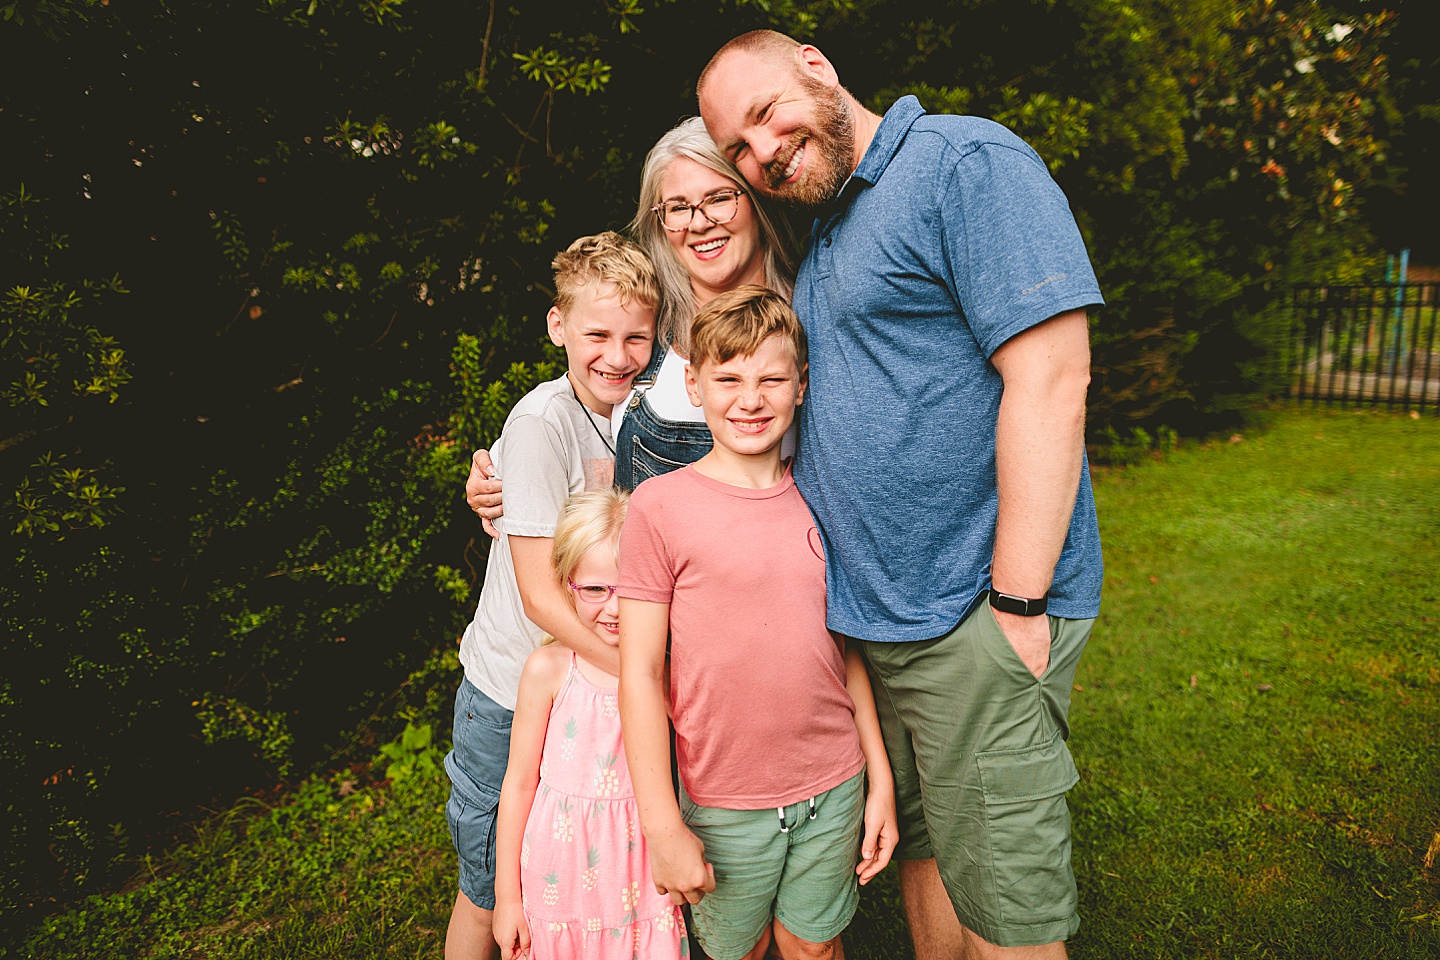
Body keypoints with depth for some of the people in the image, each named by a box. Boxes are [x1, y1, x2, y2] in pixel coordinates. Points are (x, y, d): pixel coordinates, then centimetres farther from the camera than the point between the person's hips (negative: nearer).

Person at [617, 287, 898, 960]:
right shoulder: (660, 506, -12)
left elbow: (847, 650, 7)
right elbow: (639, 673, -11)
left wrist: (880, 781, 8)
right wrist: (663, 827, -11)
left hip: (833, 791, 3)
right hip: (723, 803, -2)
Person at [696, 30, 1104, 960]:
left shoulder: (969, 161, -10)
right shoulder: (826, 230, 16)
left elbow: (1051, 382, -19)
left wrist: (1017, 607, -20)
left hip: (976, 619, -8)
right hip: (874, 614, 8)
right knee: (921, 849, 21)